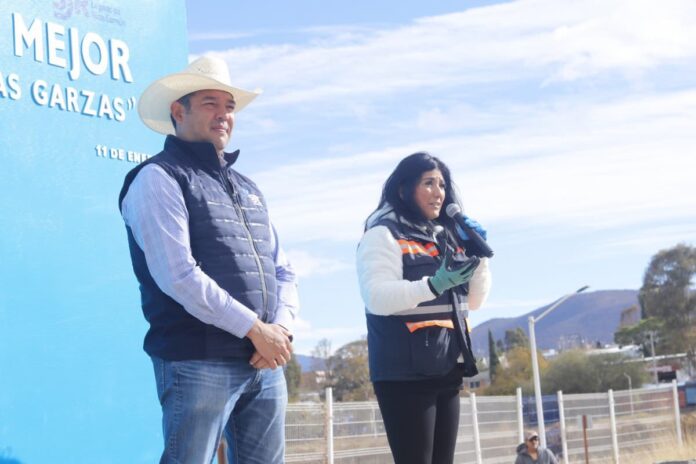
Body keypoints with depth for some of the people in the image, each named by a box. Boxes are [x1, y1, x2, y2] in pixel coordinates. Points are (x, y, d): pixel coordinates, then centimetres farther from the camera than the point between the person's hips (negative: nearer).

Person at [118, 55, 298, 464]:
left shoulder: (247, 188, 21)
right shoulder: (160, 178, -3)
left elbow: (282, 271, 19)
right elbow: (177, 275, -16)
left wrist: (282, 328, -1)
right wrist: (255, 329, -14)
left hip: (266, 364, 7)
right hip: (199, 363, -7)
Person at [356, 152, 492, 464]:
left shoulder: (449, 236, 17)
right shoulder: (384, 234, -4)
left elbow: (474, 301, 18)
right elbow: (377, 297, -18)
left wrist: (479, 256, 3)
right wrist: (434, 285, -27)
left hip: (447, 370, 7)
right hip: (405, 373, -7)